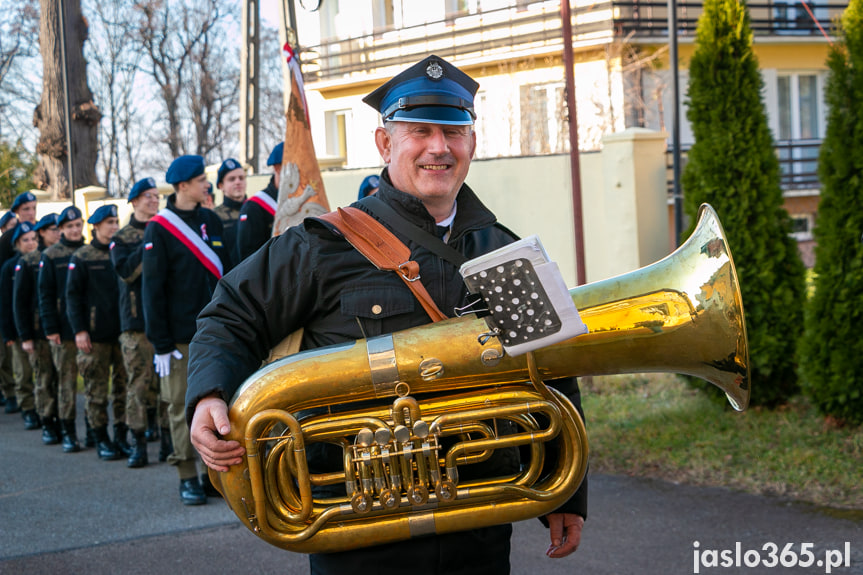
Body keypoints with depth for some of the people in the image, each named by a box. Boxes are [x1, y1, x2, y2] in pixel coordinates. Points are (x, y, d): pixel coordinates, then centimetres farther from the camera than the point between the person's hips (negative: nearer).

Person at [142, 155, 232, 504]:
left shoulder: (211, 221, 11)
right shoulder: (159, 229, -4)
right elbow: (153, 289, -6)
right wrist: (161, 343, -10)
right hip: (180, 337, -4)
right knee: (182, 406, 0)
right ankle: (188, 478, 7)